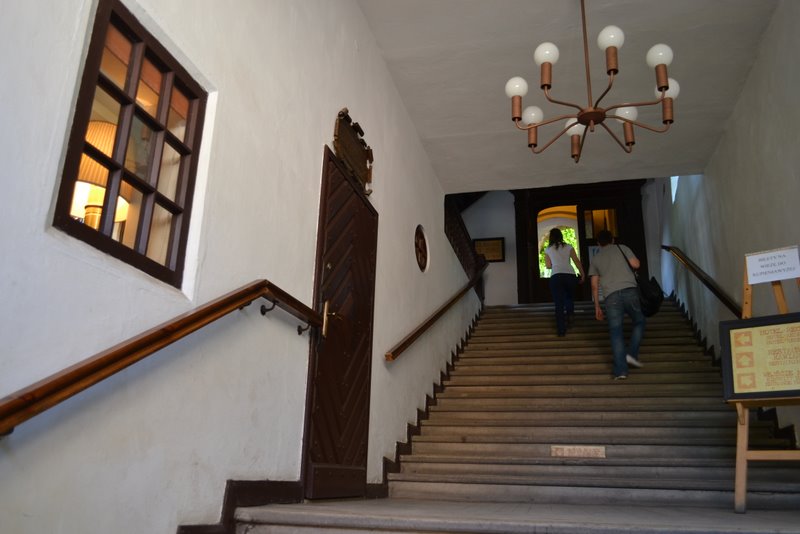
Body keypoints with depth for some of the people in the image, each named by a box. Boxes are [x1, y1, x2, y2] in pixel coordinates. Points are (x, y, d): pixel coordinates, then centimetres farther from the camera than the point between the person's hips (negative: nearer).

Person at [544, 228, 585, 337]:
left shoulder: (548, 250, 13)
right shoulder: (568, 247, 12)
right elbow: (577, 261, 7)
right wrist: (582, 274, 10)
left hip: (556, 277, -1)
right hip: (570, 275, 1)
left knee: (559, 304, 0)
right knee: (569, 297, 24)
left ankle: (561, 330, -6)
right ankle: (570, 314, -4)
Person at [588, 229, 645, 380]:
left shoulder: (595, 258, 20)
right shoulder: (622, 248, 16)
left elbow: (594, 286, 14)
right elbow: (635, 264, 2)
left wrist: (597, 307, 18)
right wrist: (635, 259, 26)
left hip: (611, 296, 1)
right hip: (629, 290, -1)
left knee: (616, 331, -2)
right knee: (639, 321, 19)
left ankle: (620, 370, -9)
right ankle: (632, 354, 3)